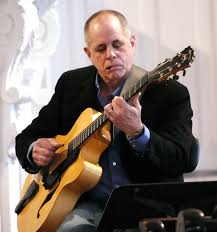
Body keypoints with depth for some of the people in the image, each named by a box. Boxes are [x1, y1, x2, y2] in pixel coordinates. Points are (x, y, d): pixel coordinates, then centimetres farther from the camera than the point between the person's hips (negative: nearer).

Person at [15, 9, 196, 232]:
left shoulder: (171, 93, -1)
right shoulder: (71, 84, 12)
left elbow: (179, 161, -12)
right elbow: (26, 138, 22)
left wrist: (137, 132, -29)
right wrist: (35, 150, -3)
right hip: (88, 204, 2)